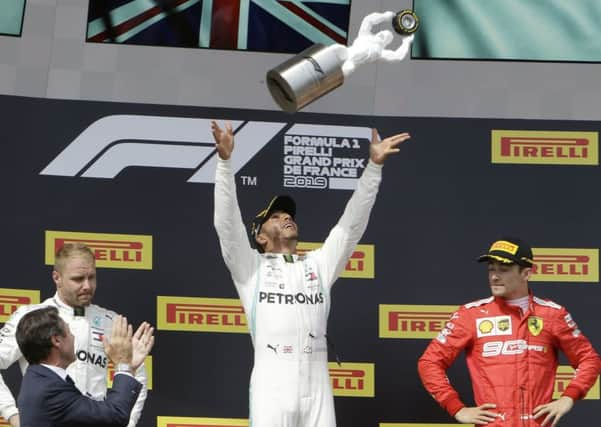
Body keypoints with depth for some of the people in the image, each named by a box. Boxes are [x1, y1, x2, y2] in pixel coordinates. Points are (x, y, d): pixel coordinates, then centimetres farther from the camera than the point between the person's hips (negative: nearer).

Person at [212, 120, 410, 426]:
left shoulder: (319, 264, 20)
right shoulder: (251, 268, 11)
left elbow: (351, 224, 13)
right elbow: (227, 223, -2)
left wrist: (374, 166, 3)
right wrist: (225, 161, -15)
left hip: (317, 388, 3)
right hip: (272, 387, -3)